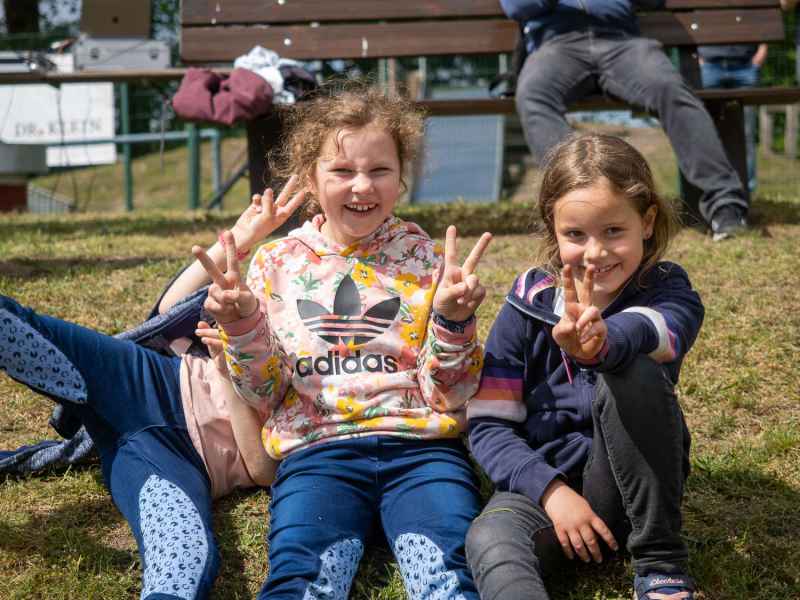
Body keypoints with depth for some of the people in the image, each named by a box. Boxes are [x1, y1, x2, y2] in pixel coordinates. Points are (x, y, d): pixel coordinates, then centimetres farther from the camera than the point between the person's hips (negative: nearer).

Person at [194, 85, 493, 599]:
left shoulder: (425, 258, 8)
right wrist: (242, 324, -6)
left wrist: (454, 317, -13)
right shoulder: (278, 264, 11)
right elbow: (263, 395, 12)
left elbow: (452, 392, 5)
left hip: (420, 445, 0)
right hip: (317, 447, 1)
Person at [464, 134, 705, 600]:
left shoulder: (665, 290, -5)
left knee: (632, 374, -30)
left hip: (634, 484, 0)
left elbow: (649, 330, -33)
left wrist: (603, 342, -57)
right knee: (490, 542, -34)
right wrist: (551, 490, -19)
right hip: (543, 480, 1)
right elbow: (488, 425, -3)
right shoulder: (528, 305, -2)